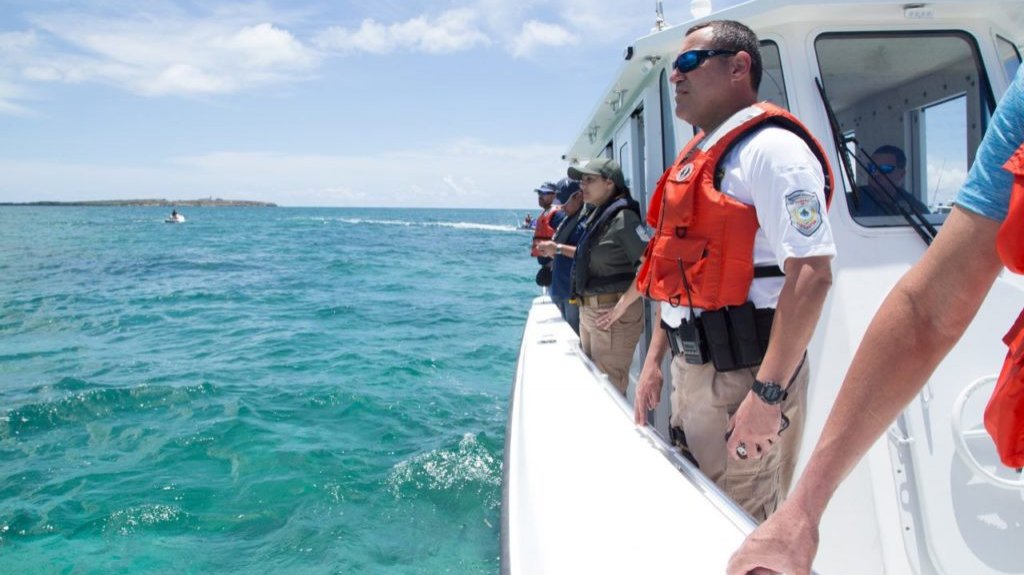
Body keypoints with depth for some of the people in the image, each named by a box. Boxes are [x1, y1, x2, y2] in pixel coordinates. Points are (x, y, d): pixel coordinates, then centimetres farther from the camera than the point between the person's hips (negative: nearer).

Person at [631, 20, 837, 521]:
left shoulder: (772, 148, -13)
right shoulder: (697, 157, 15)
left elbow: (812, 275, -23)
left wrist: (769, 394, -26)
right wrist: (655, 358, 16)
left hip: (743, 377, -9)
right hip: (690, 369, 9)